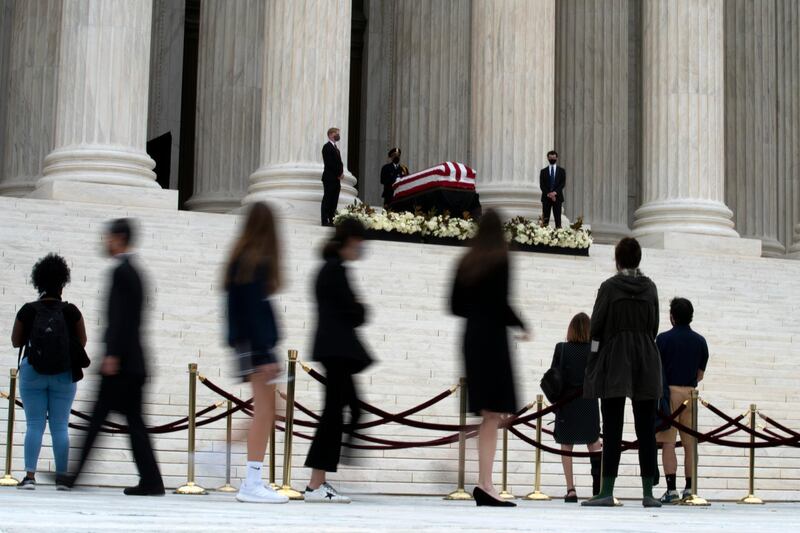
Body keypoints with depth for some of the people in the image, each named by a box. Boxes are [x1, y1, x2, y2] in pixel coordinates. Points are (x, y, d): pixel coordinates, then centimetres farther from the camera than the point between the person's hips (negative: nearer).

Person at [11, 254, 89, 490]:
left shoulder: (28, 311, -3)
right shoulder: (71, 312, -4)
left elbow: (15, 341, 4)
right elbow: (82, 341, 3)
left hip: (33, 372, 0)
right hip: (64, 374, 0)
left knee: (34, 424, 3)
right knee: (60, 426, 4)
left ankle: (30, 475, -3)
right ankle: (62, 477, 3)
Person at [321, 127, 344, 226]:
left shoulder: (335, 147, 20)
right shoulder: (327, 147, -8)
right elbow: (329, 163, -16)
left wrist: (341, 173, 1)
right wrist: (339, 174, -13)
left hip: (336, 178, 8)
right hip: (329, 178, -8)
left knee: (334, 201, 6)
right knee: (327, 200, -5)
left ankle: (332, 220, 8)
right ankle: (325, 221, -4)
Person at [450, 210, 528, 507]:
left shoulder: (467, 262, 11)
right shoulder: (500, 261, -8)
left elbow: (456, 306, 11)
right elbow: (501, 303, -16)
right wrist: (522, 326, -1)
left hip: (472, 338, 7)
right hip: (493, 338, -7)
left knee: (488, 415, 10)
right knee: (493, 414, -7)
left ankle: (485, 482, 7)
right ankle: (485, 483, -14)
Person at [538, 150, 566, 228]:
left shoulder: (561, 171, 10)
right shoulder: (543, 171, 11)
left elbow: (563, 183, 0)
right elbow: (542, 185, 2)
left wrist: (555, 192, -15)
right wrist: (548, 194, -13)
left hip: (557, 197, 0)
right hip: (546, 197, 0)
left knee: (557, 218, -5)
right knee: (545, 219, -2)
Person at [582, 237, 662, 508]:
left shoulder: (609, 287, -4)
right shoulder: (650, 287, 6)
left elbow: (597, 326, -3)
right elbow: (654, 326, 10)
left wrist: (593, 361, 5)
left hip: (614, 362, -3)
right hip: (647, 360, 3)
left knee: (612, 429, -3)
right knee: (646, 430, 4)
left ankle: (607, 491, -6)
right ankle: (648, 493, 2)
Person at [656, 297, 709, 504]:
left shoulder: (664, 339, -6)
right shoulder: (700, 341, 7)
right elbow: (700, 375, 11)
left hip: (668, 393, -4)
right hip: (690, 393, 4)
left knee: (668, 443, -3)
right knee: (690, 444, 8)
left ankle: (671, 490, -8)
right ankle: (690, 489, 9)